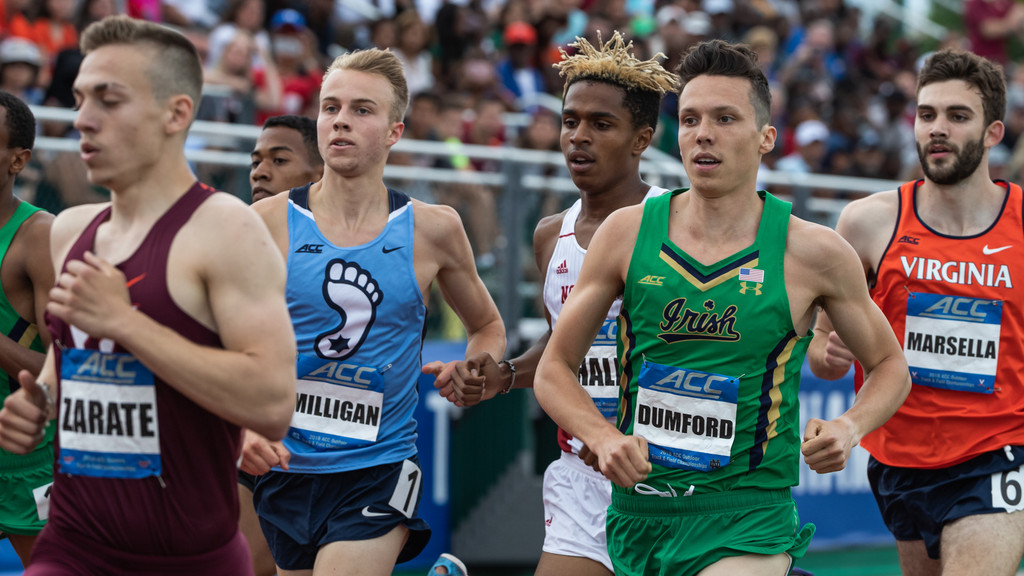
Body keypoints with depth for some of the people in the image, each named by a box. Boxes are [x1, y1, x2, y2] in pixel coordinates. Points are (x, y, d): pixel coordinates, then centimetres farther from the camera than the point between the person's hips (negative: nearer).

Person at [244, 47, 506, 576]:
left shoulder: (433, 231, 1)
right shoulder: (267, 224, -2)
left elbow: (488, 326, 17)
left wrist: (473, 375, -3)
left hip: (378, 473, -2)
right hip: (285, 469, 2)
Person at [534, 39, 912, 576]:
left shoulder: (813, 253, -3)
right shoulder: (626, 233, 1)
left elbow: (889, 365, 11)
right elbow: (554, 369, 7)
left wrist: (849, 428, -8)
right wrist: (604, 439, -11)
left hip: (747, 520, -4)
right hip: (636, 509, 4)